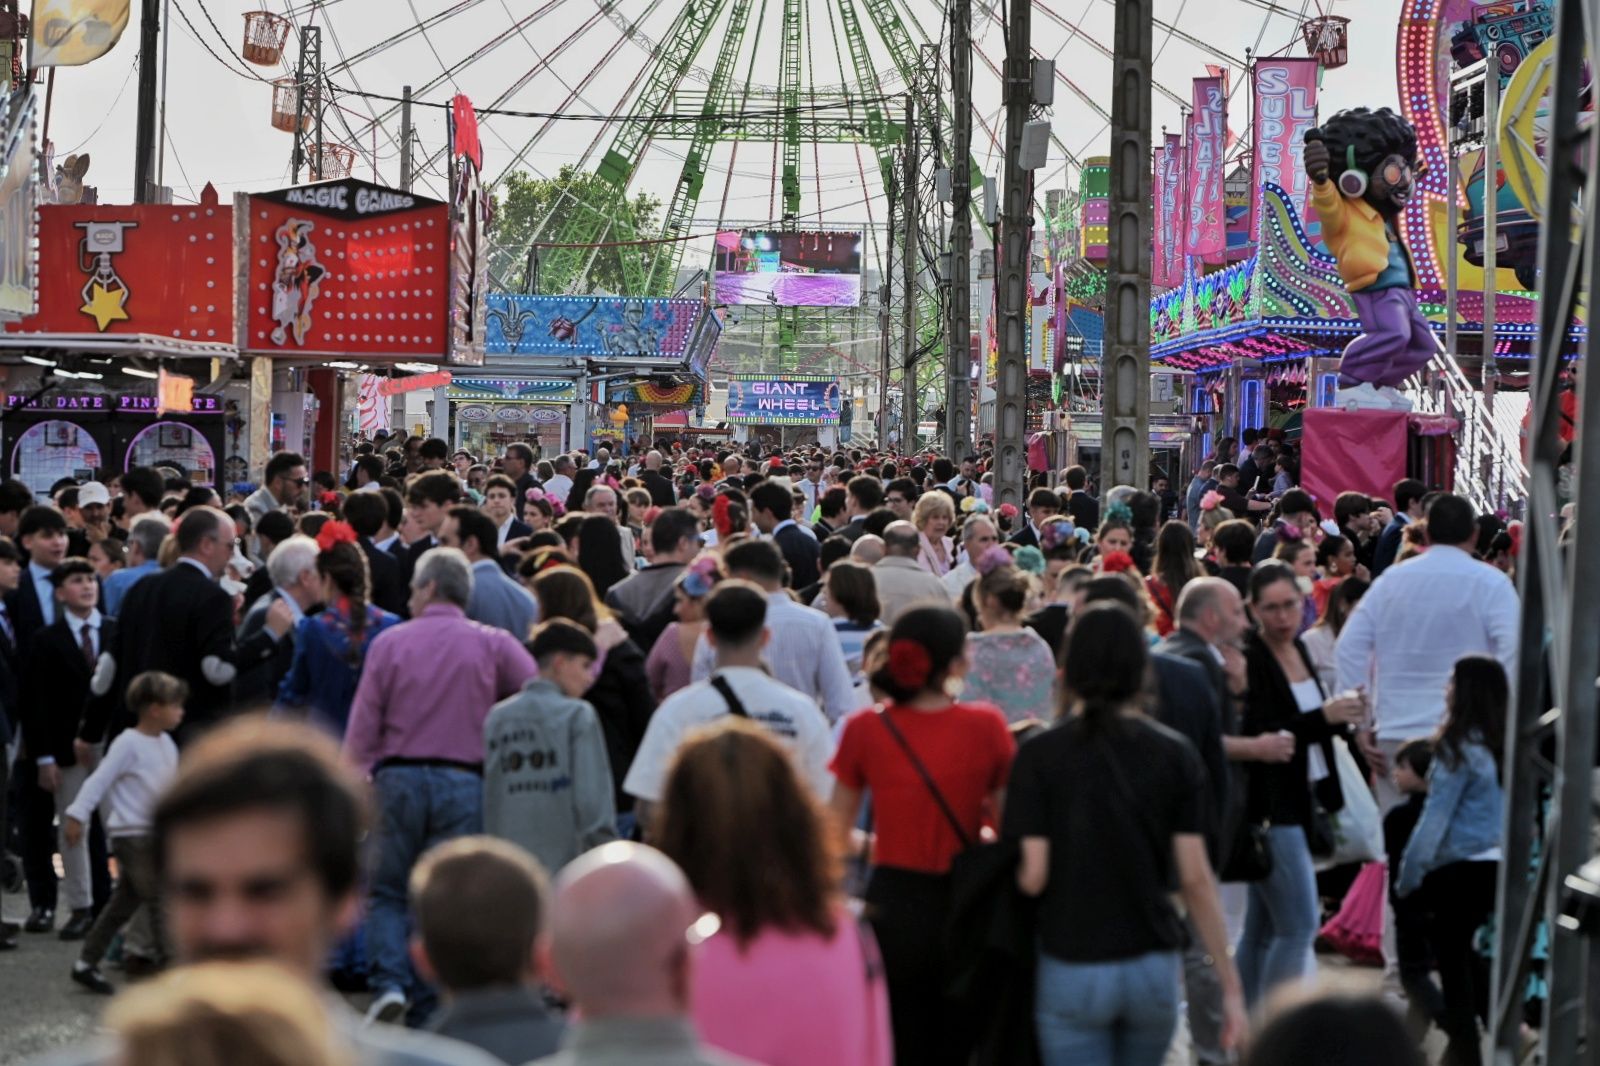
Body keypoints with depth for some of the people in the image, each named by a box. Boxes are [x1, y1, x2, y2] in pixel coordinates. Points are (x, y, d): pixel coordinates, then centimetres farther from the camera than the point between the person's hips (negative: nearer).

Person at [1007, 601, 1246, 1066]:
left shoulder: (1039, 755, -7)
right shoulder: (1175, 754, -1)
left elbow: (1033, 875, -12)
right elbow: (1195, 876, -4)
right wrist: (1229, 983, 0)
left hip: (1072, 969, -3)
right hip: (1154, 966, 3)